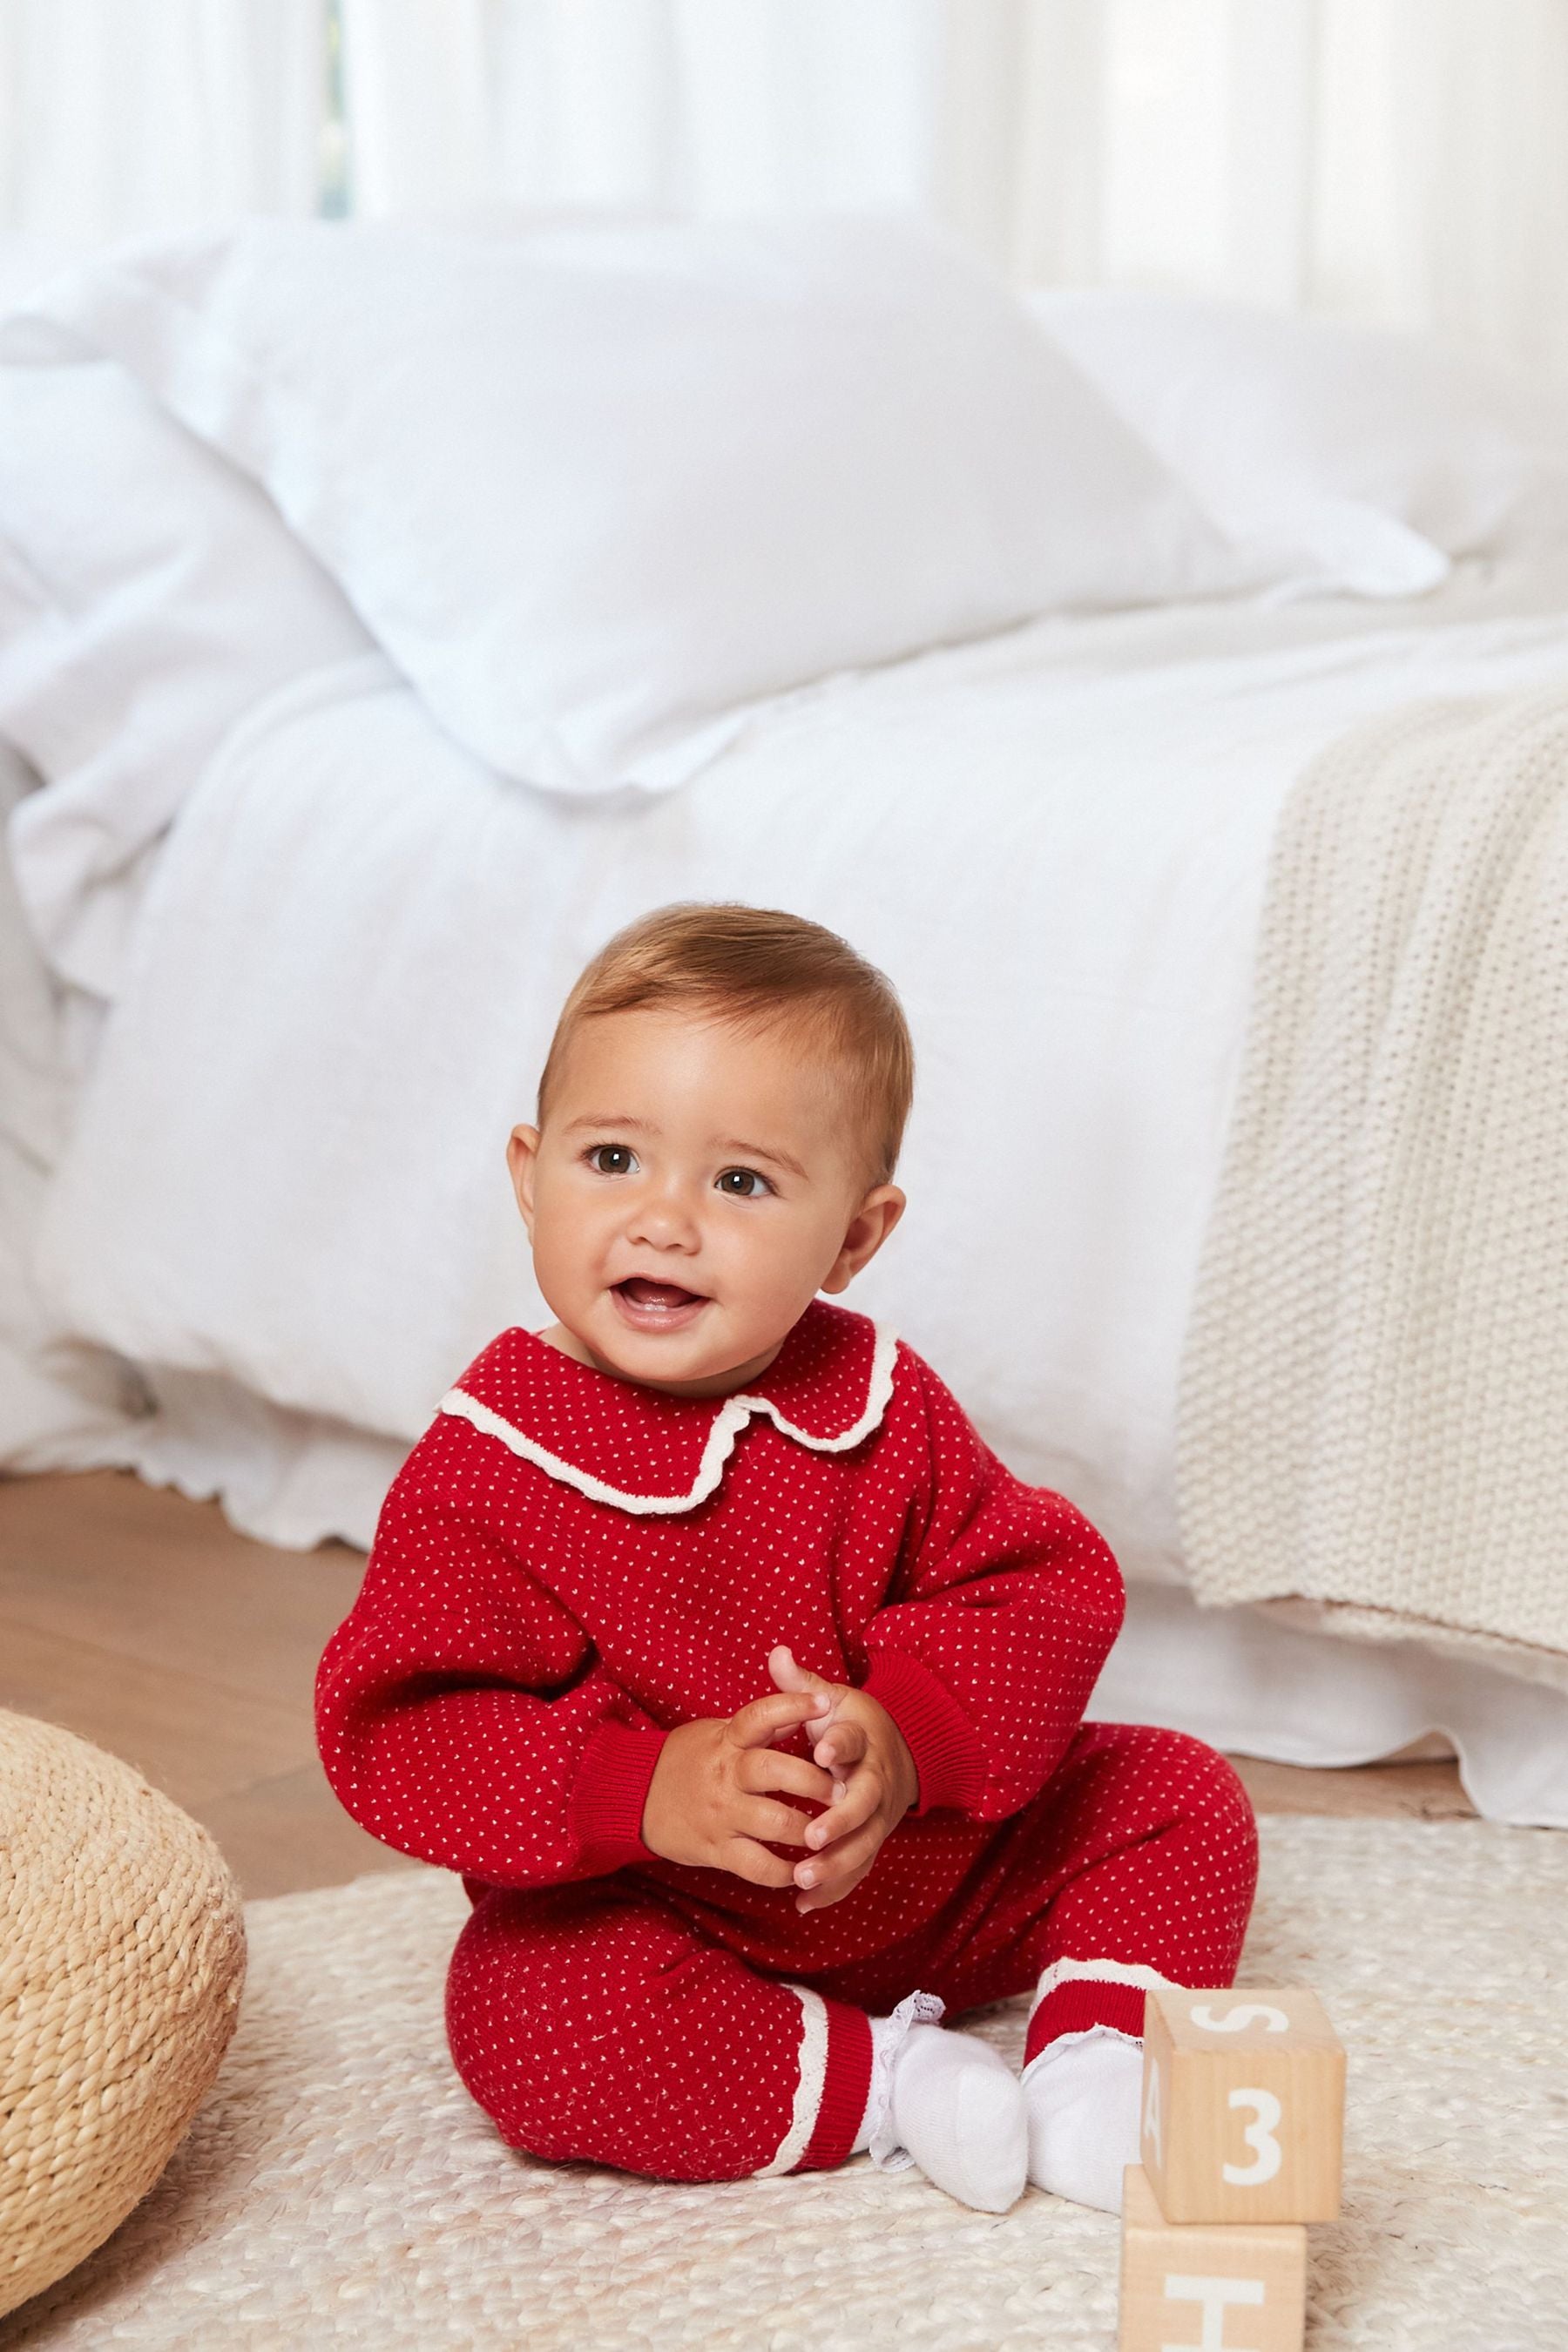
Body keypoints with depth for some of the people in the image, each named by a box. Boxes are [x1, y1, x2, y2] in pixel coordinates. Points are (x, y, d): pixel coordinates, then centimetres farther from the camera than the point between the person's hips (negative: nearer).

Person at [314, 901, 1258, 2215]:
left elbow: (1050, 1587, -8)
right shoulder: (487, 1464, -19)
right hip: (652, 1913, -4)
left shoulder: (878, 1402, -8)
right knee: (533, 2022, -33)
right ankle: (882, 2083, -18)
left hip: (926, 1871, 4)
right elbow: (399, 1734, -24)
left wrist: (909, 1738, -29)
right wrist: (641, 1789, -39)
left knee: (1181, 1799, 0)